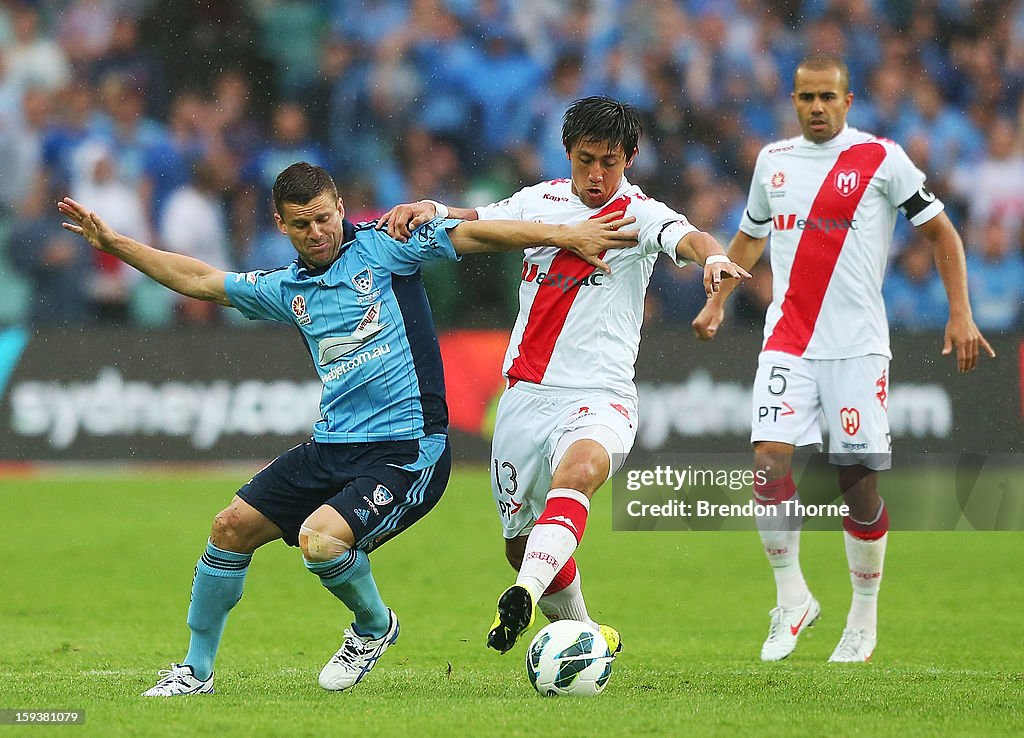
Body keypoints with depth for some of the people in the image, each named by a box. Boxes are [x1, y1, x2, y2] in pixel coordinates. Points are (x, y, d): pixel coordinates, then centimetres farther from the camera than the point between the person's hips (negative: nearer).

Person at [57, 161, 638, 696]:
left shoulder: (382, 248, -2)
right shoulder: (288, 289, 14)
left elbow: (471, 235, -9)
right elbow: (199, 280, 24)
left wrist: (565, 235, -18)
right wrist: (111, 242, 23)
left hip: (407, 449, -7)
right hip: (332, 447, 7)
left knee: (320, 539, -27)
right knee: (233, 527, 4)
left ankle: (374, 626, 5)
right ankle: (196, 669, 21)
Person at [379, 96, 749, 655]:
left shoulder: (639, 214, -5)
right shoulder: (542, 200, 10)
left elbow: (686, 238, -24)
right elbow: (472, 223, 16)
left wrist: (713, 256, -47)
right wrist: (427, 209, -7)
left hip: (598, 396, -6)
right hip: (525, 394, 6)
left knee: (580, 468, -38)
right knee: (521, 542, 12)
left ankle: (526, 595, -55)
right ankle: (583, 634, 36)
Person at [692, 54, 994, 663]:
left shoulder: (880, 158, -2)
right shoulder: (773, 161, 11)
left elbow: (941, 231, 3)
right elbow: (750, 236, 28)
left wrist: (960, 315, -4)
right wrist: (717, 303, 18)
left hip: (857, 343, -3)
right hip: (788, 337, 3)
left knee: (859, 481, -3)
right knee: (770, 458, -15)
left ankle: (865, 619, 14)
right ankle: (792, 600, -1)